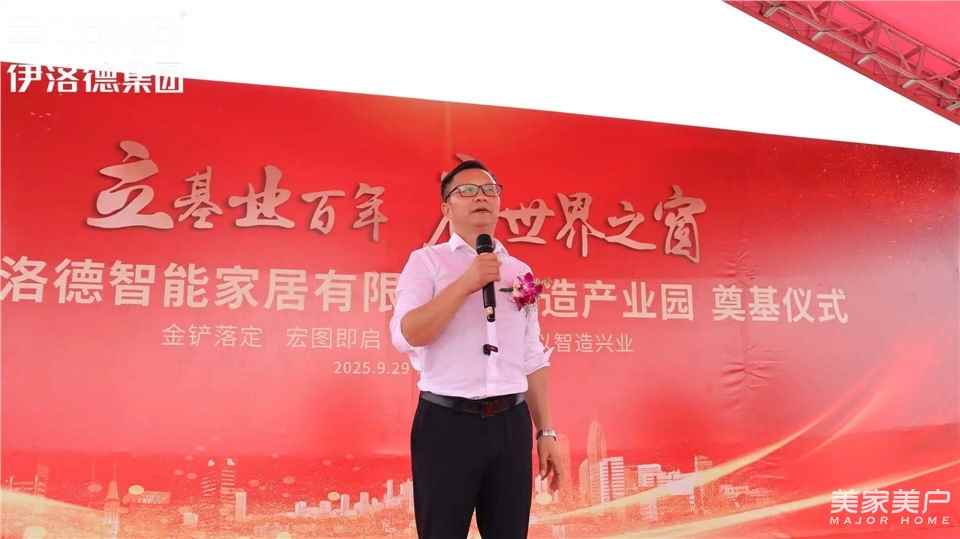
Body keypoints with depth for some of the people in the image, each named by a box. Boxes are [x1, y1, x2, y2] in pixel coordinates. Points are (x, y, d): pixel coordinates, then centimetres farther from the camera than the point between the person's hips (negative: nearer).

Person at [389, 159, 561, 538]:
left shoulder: (519, 271, 13)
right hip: (446, 422, -4)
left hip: (511, 423, 4)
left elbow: (533, 359, 13)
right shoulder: (426, 261, 1)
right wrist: (467, 283, -17)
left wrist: (545, 430, 9)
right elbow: (405, 336, -14)